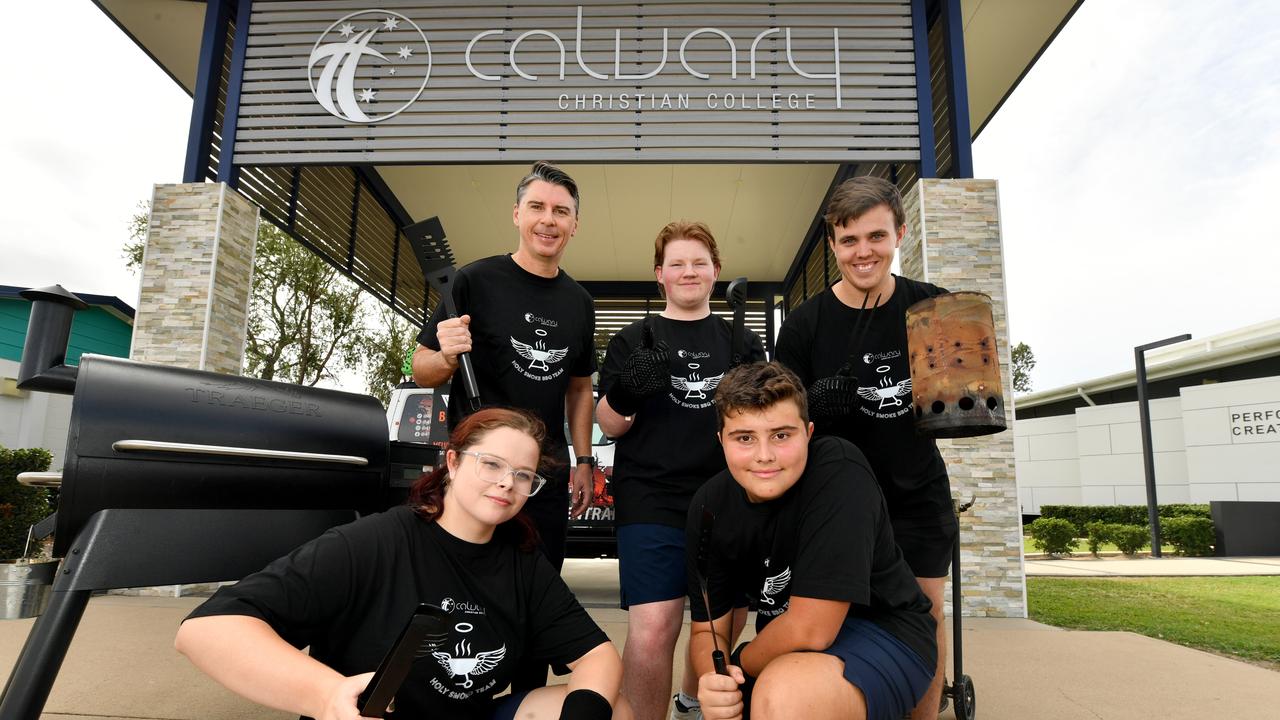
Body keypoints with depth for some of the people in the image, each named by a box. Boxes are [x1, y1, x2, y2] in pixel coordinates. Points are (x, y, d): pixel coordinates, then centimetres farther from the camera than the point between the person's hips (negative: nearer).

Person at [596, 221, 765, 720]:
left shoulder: (740, 342, 10)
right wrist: (625, 394, -20)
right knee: (653, 629, -16)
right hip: (653, 499, -3)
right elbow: (609, 426, 1)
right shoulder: (634, 340, 3)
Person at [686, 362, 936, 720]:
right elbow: (707, 630, -3)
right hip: (787, 649, 6)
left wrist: (740, 666, -9)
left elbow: (809, 629, -26)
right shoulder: (709, 506, -9)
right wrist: (713, 683, -25)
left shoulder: (839, 471, -27)